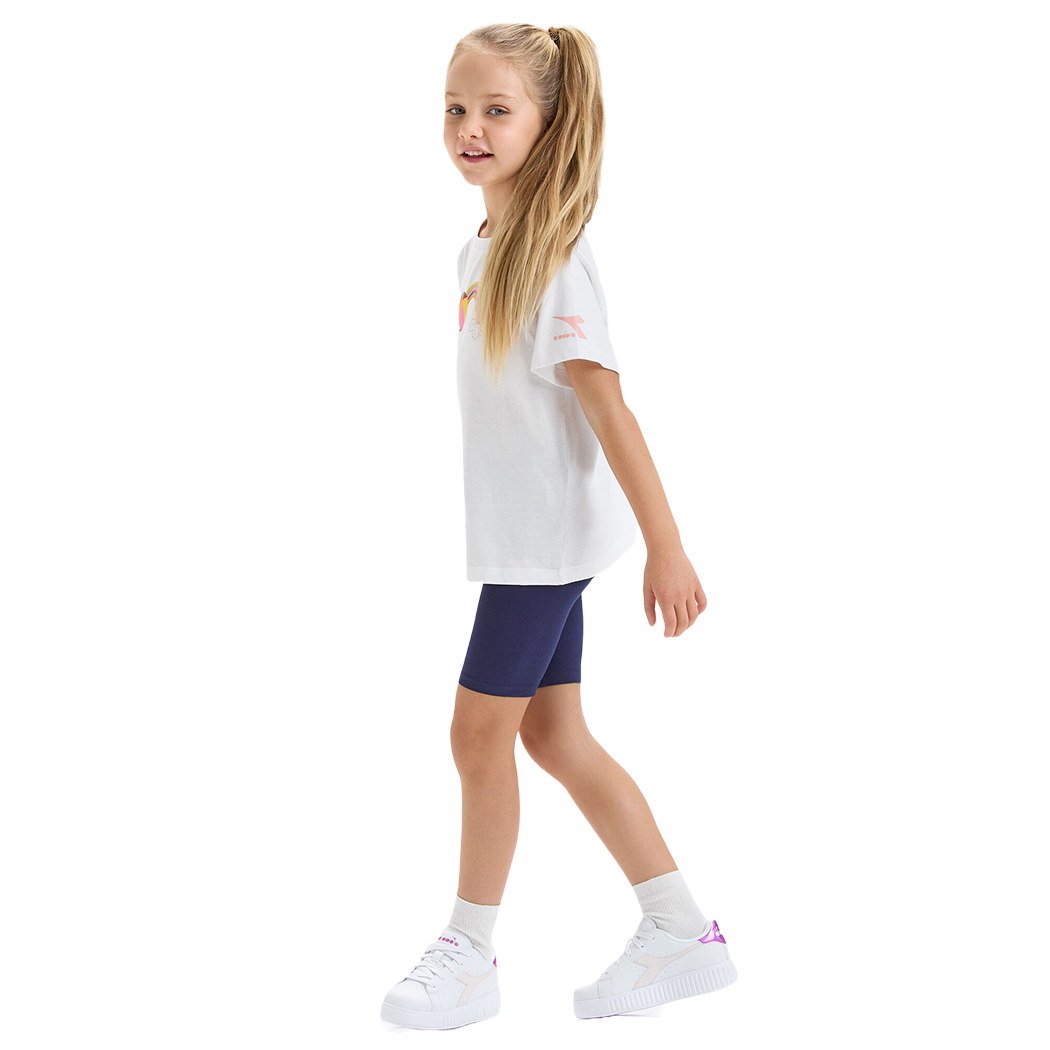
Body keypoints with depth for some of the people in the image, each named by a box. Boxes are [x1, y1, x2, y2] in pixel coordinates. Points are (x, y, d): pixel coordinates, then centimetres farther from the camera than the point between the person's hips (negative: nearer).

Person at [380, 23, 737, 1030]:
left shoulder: (552, 258, -18)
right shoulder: (482, 249, 9)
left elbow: (608, 408, -22)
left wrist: (666, 548, -24)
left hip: (549, 533, -9)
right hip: (522, 532, 9)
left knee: (481, 730, 0)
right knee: (551, 732, 11)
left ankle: (470, 955, 17)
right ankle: (682, 932, 20)